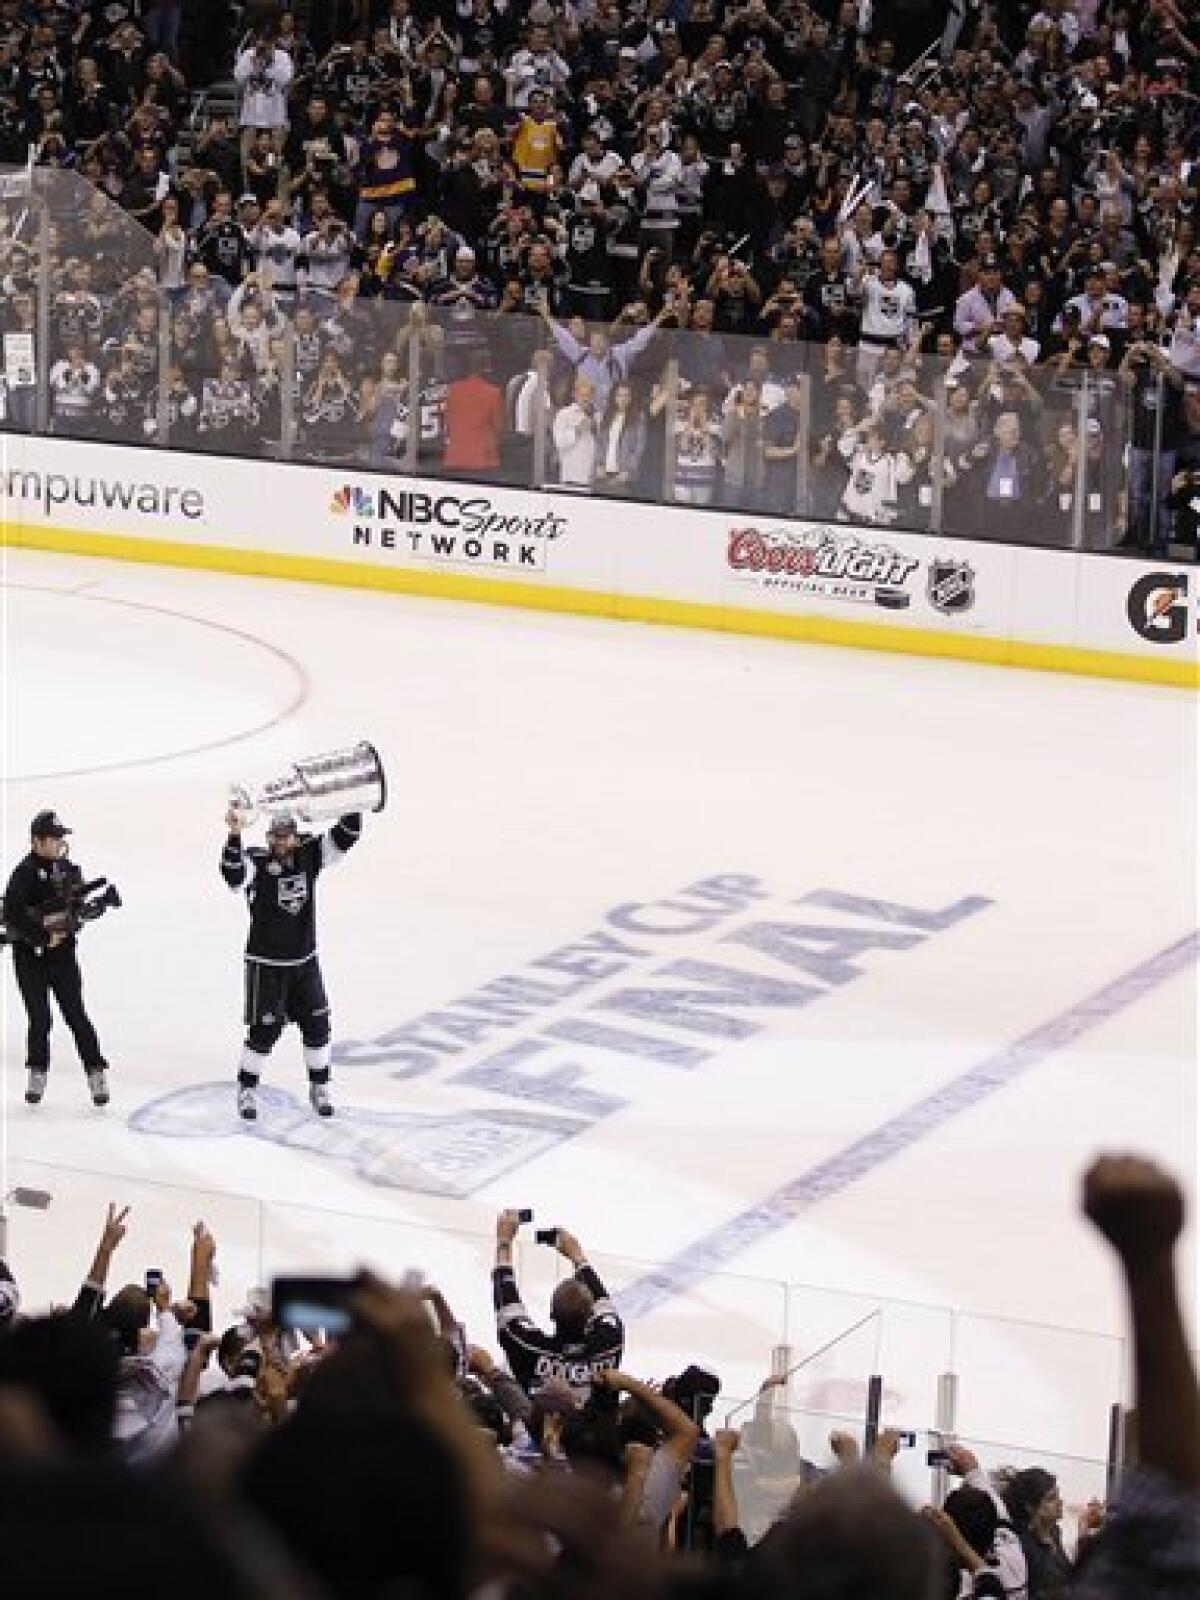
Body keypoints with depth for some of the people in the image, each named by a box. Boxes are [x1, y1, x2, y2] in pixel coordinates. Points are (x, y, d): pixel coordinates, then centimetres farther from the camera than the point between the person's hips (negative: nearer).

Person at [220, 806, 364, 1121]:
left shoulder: (309, 855, -2)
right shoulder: (256, 863, -15)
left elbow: (344, 838, -5)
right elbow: (233, 873, -36)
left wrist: (353, 810, -21)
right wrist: (234, 836, -49)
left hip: (304, 962, 4)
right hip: (266, 964, -4)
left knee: (317, 1025, 7)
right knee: (263, 1030, -2)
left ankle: (319, 1089, 24)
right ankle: (246, 1092, 15)